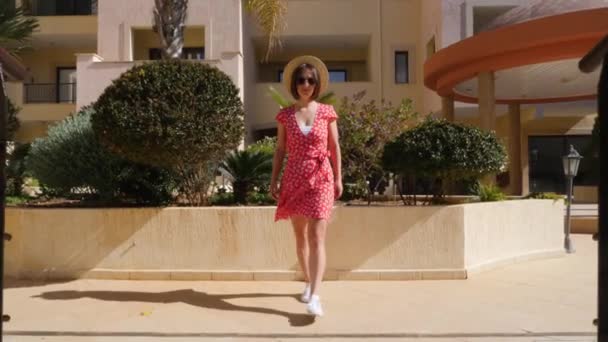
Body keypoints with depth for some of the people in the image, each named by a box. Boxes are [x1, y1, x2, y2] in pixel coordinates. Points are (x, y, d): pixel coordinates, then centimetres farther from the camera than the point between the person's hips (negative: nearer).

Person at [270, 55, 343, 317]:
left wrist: (338, 179, 3)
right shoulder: (285, 115, 3)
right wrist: (274, 180, 1)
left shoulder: (327, 112, 1)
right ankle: (308, 283, 30)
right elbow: (280, 150, 6)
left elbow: (334, 147, 6)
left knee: (317, 237, -10)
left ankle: (315, 296, -12)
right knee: (300, 236, 12)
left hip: (321, 179, -2)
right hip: (294, 179, 2)